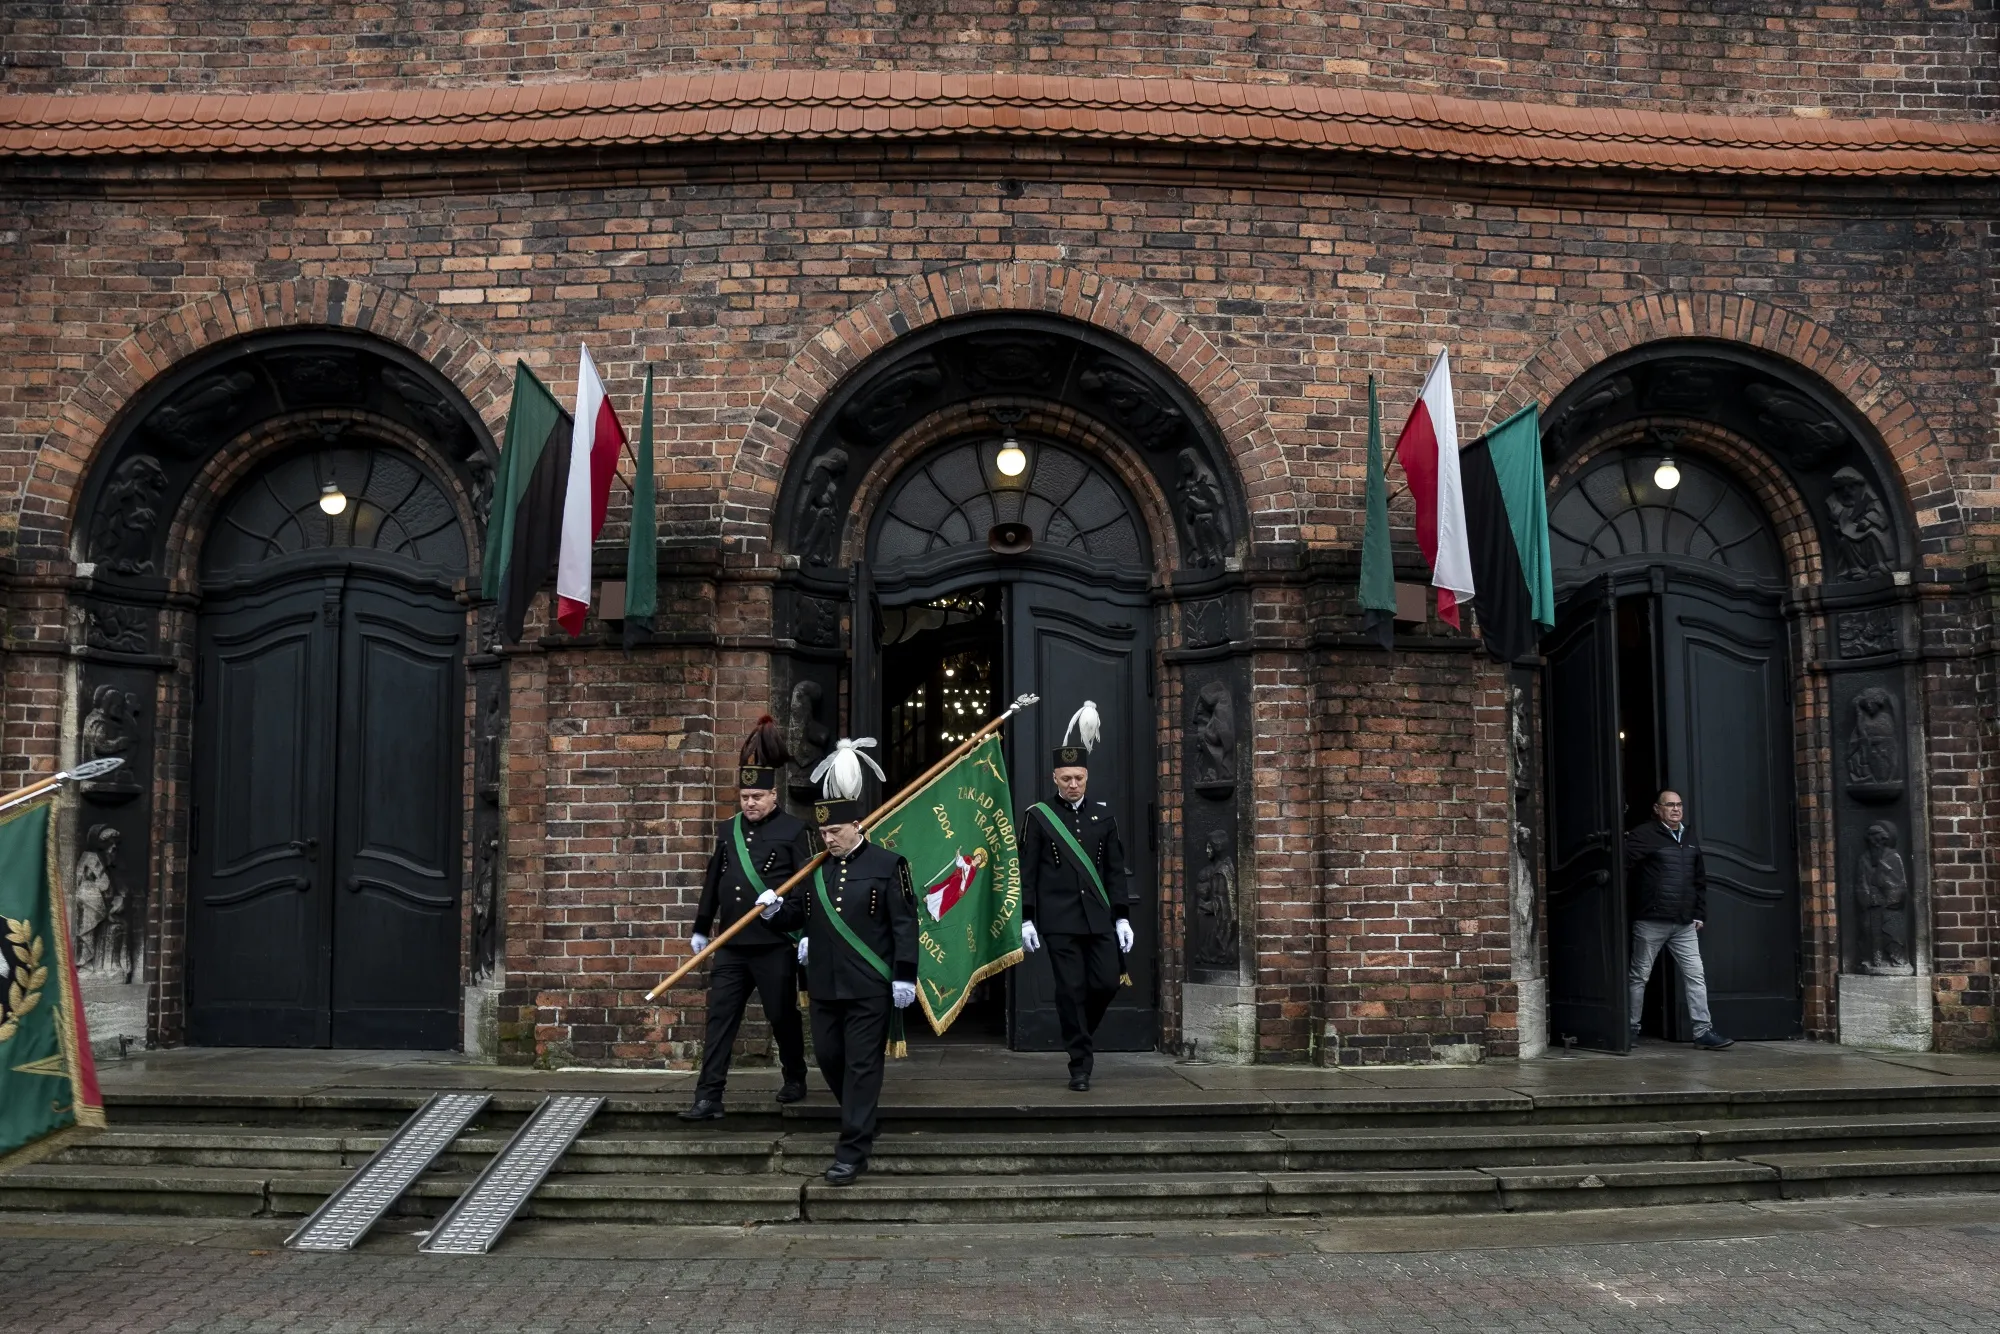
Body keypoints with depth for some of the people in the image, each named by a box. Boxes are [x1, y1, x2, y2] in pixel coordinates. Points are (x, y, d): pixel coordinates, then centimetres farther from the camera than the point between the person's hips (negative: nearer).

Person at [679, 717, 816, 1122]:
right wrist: (701, 928, 19)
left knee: (782, 1016, 9)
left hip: (775, 946, -5)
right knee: (720, 1017, 0)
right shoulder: (728, 830, 10)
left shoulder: (794, 830, -6)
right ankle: (709, 1097, 2)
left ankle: (795, 1080, 30)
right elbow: (713, 881, 17)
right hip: (731, 945, 5)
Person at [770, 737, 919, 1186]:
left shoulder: (888, 865, -6)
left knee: (862, 1065, -3)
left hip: (869, 988, -6)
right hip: (824, 986, 6)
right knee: (828, 1058, 14)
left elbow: (904, 925, -8)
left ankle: (853, 1152, 1)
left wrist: (905, 976, -12)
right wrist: (778, 910, -2)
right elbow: (798, 916, 19)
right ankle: (861, 1119, 39)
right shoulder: (815, 868, 9)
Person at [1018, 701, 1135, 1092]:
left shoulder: (1103, 815, 10)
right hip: (1059, 921, -3)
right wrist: (1026, 920, -6)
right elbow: (1026, 872, 0)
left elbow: (1115, 869, 11)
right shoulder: (1037, 817, 1)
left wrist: (1122, 916, 5)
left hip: (1099, 918, 3)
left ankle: (1079, 1033, 28)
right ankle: (1080, 1064, 7)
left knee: (1107, 982, -1)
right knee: (1071, 989, -2)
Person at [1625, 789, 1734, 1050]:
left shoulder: (1690, 838, 15)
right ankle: (1631, 1030, 13)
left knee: (1696, 976, 0)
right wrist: (1627, 906, -17)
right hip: (1650, 921, -5)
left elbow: (1700, 879, 20)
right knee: (1639, 976, 4)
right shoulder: (1643, 836, -6)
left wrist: (1700, 913, 14)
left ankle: (1703, 1032, 4)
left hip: (1685, 923, 6)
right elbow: (1623, 867, -14)